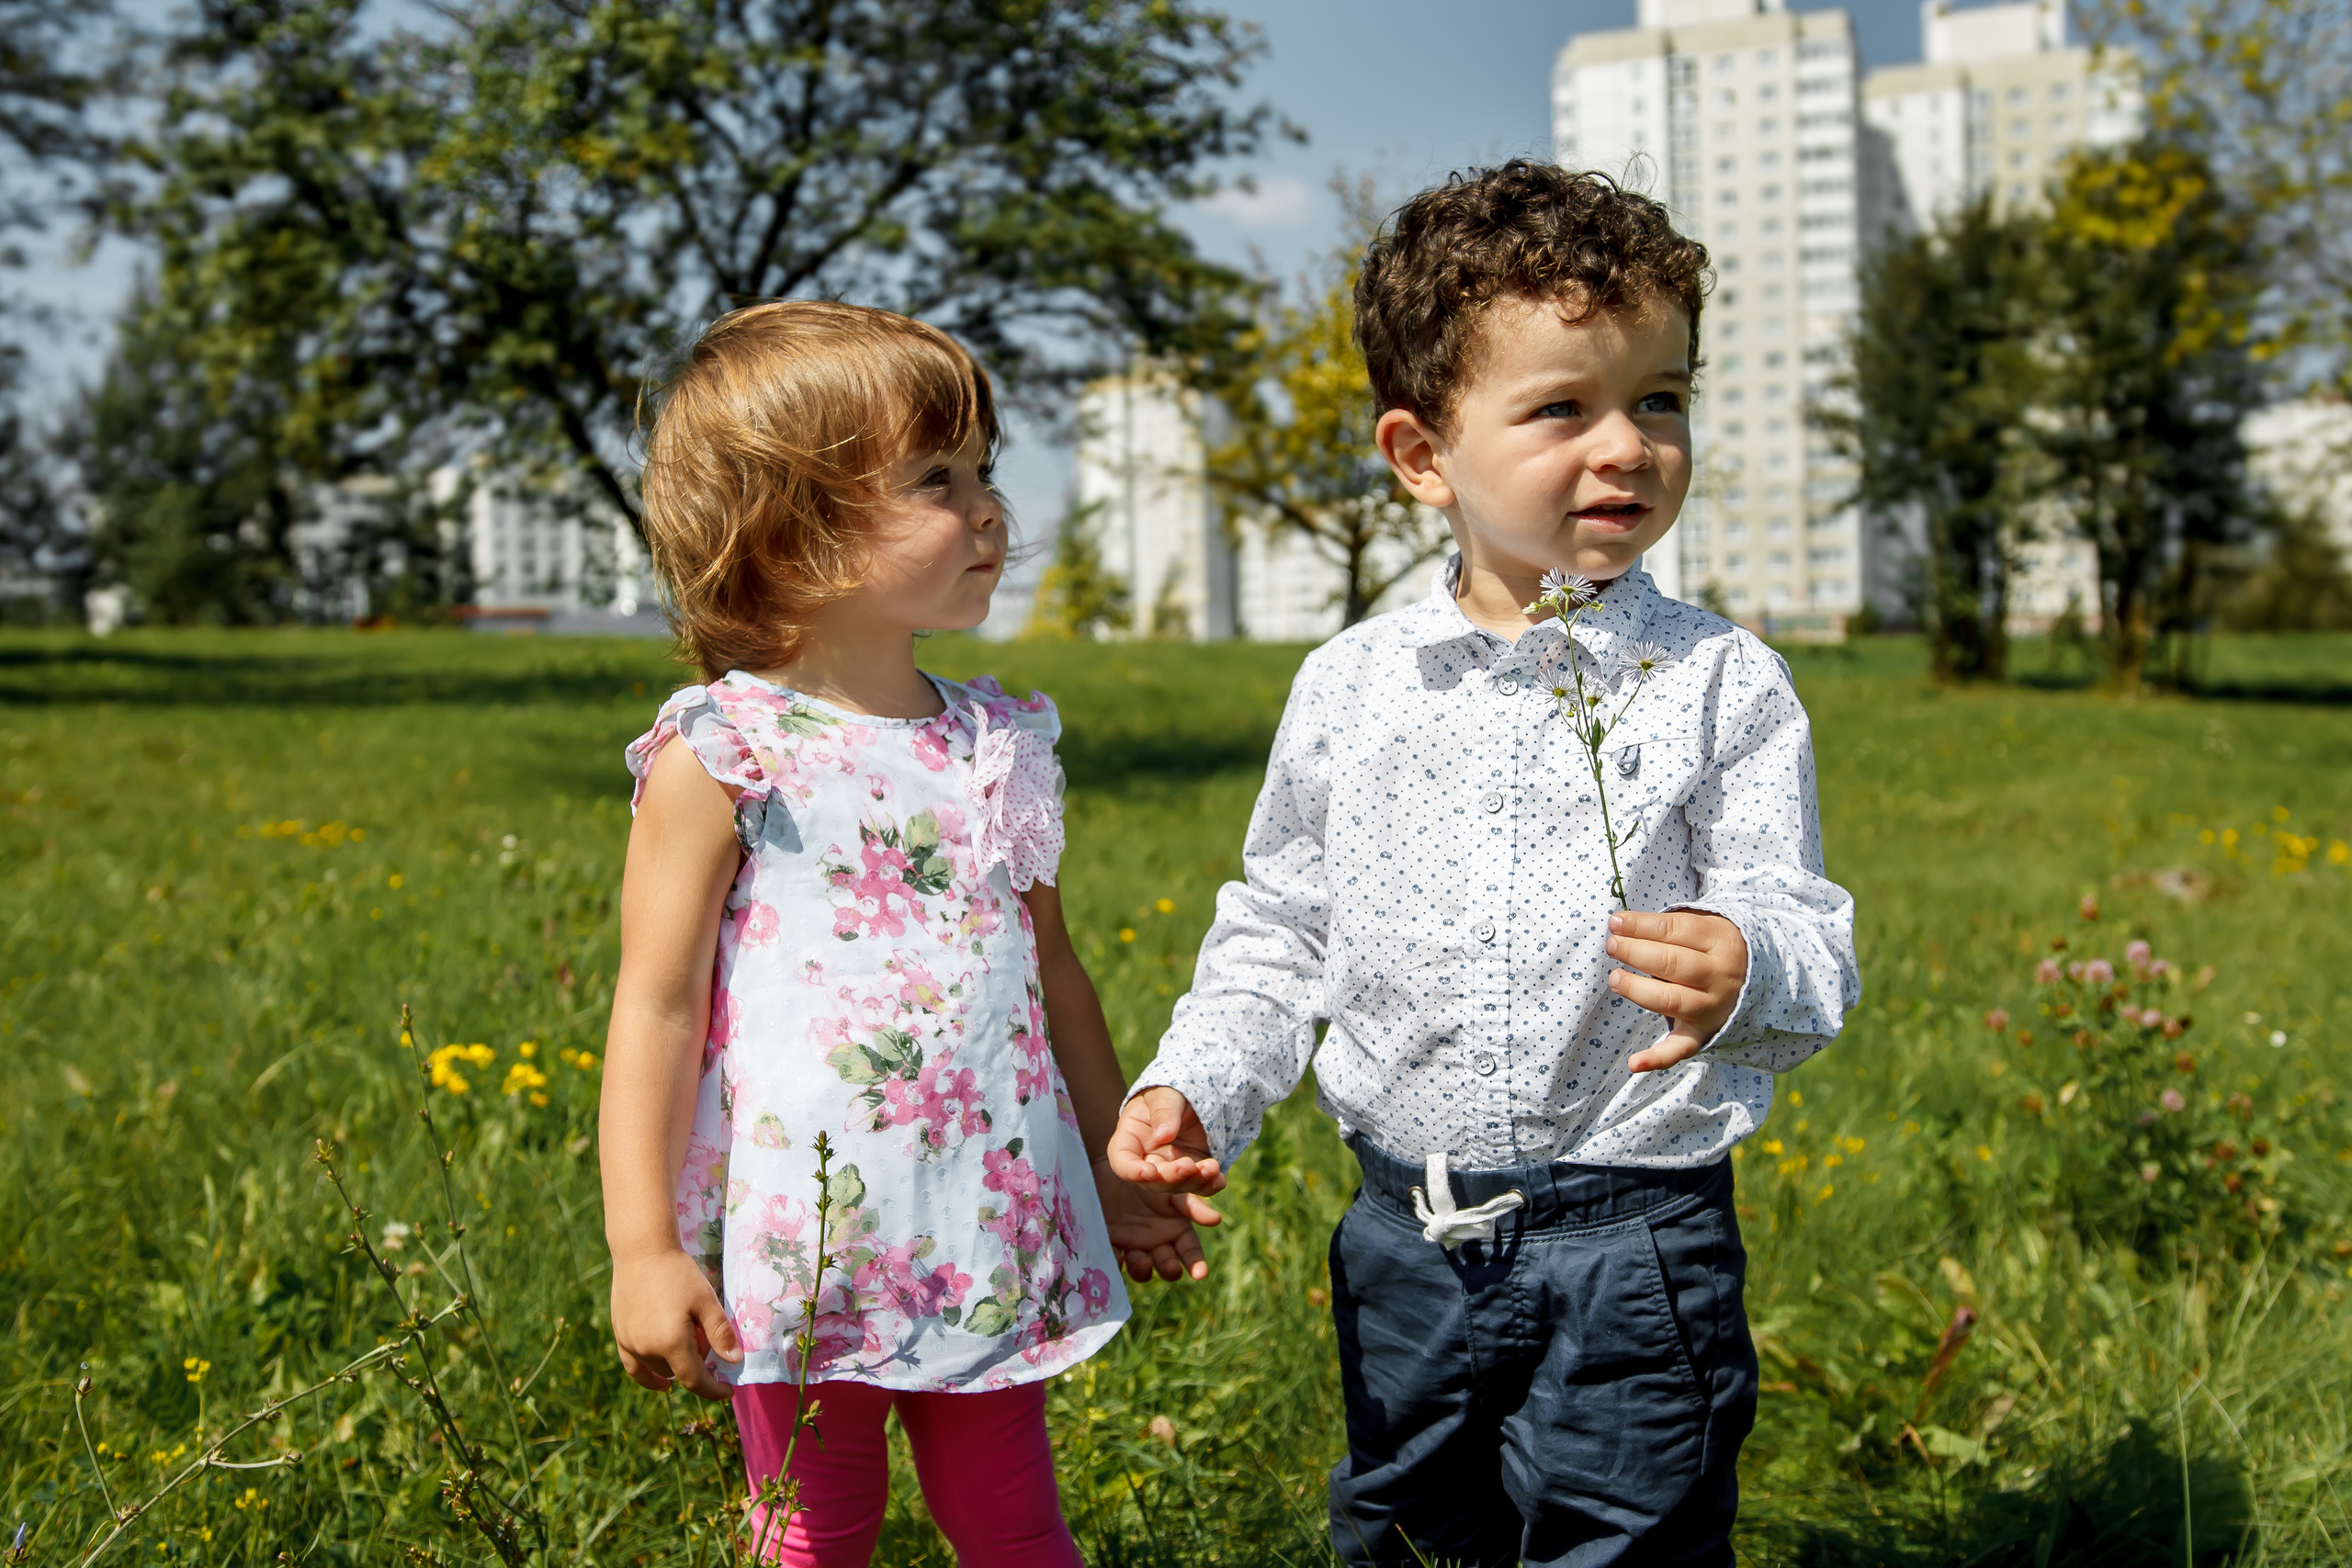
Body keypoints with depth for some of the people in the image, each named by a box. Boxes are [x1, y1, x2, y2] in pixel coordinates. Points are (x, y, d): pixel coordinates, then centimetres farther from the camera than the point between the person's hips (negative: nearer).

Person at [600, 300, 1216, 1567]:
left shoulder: (1000, 747, 6)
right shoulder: (719, 760, -10)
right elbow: (656, 1004, -10)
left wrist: (1116, 1179, 19)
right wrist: (642, 1251, -12)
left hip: (990, 1232, 4)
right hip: (801, 1237, -4)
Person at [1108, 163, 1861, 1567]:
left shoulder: (1721, 684, -7)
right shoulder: (1349, 688, 0)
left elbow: (1809, 941, -9)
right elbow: (1281, 931, 10)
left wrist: (1745, 974, -32)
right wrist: (1195, 1090, -3)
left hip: (1635, 1247, -3)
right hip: (1408, 1234, 3)